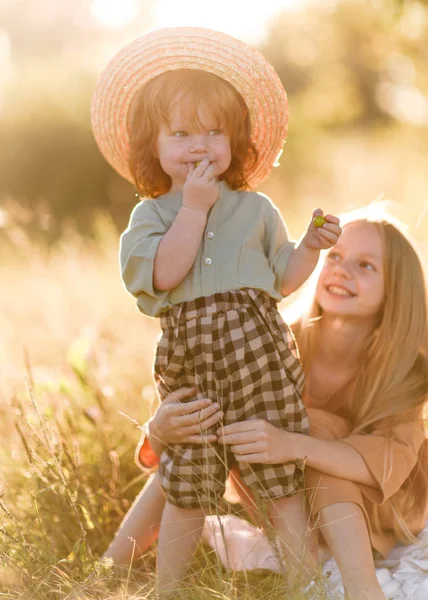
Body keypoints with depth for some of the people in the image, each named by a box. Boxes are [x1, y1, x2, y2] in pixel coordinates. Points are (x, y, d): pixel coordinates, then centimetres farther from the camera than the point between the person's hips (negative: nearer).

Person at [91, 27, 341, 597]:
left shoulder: (256, 209, 11)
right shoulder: (151, 214, 6)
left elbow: (282, 280, 14)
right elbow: (164, 274, -12)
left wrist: (311, 246, -3)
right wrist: (194, 208, -11)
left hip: (257, 353, 0)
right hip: (190, 359, 0)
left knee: (281, 480, 4)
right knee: (186, 489, 9)